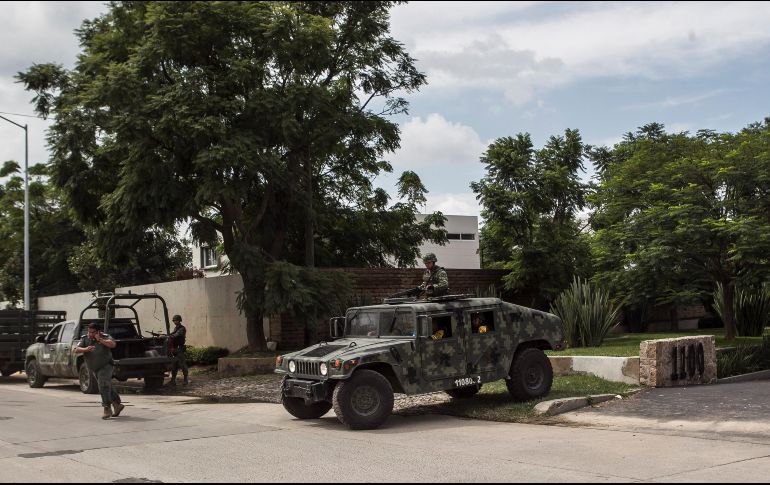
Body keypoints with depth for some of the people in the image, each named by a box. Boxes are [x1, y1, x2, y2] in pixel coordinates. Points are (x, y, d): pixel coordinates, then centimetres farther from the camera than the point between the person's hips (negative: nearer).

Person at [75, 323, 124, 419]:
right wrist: (85, 349, -33)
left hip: (105, 367, -6)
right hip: (95, 369, 6)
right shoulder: (85, 339, -3)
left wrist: (100, 340, -32)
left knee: (103, 386, -20)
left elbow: (113, 344, -32)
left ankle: (107, 409, -19)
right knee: (108, 387, 16)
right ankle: (118, 405, 30)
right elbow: (77, 350, -13)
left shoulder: (105, 337, -13)